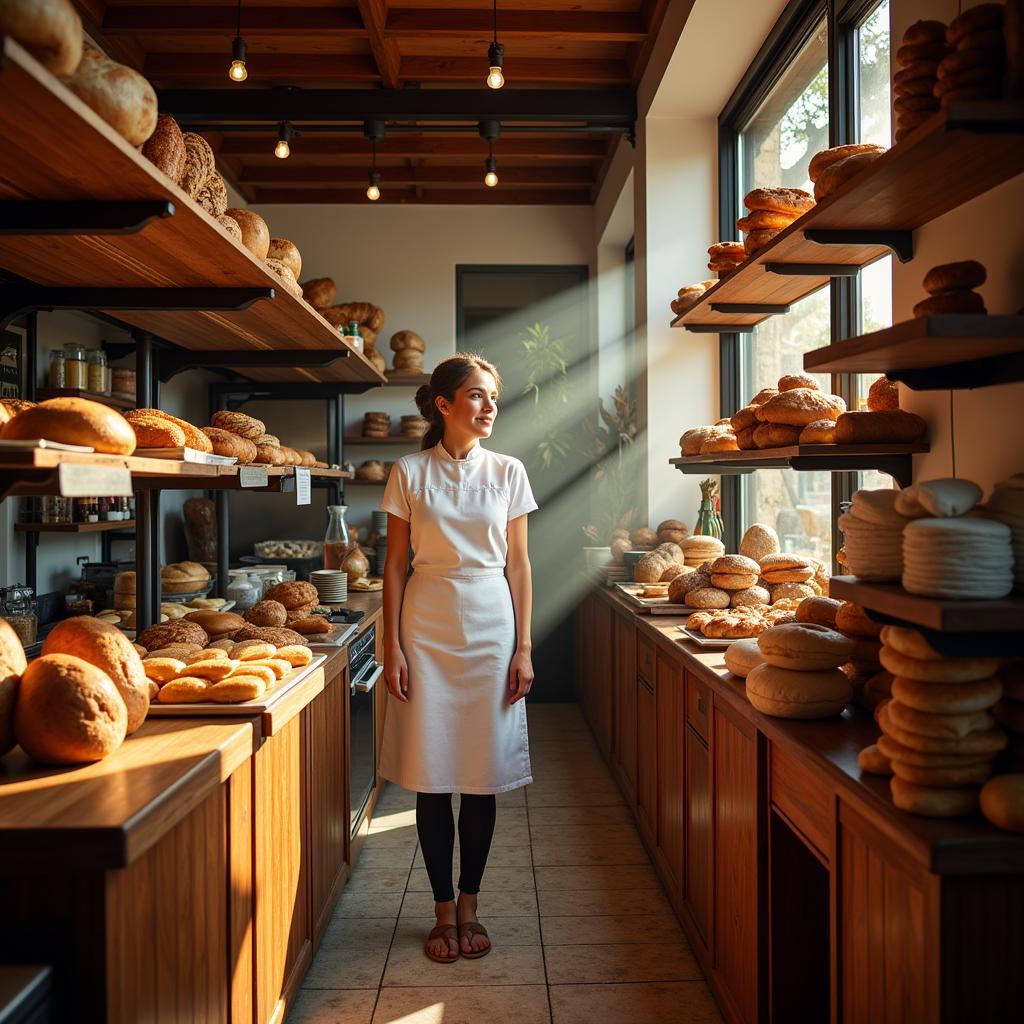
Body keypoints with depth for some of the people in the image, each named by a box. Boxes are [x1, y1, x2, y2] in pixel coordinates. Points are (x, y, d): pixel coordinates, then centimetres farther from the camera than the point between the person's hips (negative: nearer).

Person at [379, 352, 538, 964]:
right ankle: (444, 910, 22)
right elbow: (396, 565, 2)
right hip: (427, 627, -1)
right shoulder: (410, 473, 1)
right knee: (431, 776, 5)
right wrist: (393, 647, -4)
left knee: (483, 775, 6)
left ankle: (470, 905, 24)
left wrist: (524, 648, 0)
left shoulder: (508, 472, 4)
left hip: (491, 626, 1)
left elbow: (518, 564, 4)